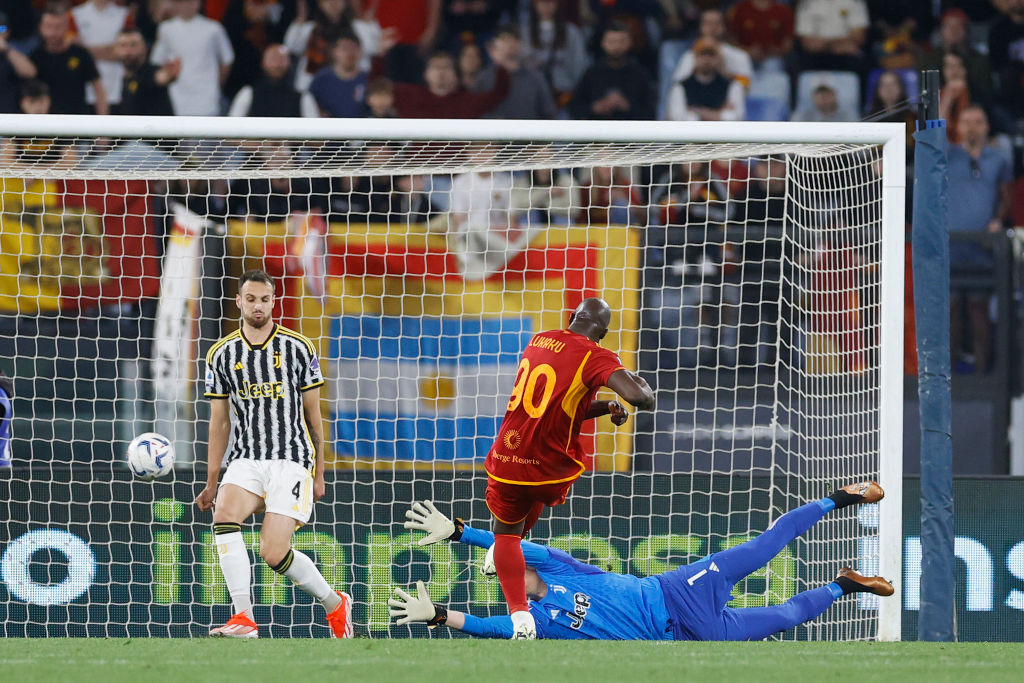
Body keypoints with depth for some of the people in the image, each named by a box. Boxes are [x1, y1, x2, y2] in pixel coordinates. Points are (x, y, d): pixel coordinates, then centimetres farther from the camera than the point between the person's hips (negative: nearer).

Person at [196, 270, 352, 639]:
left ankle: (334, 603, 12)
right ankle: (243, 619, -29)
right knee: (224, 513, -29)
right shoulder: (221, 354, 7)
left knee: (273, 552, -15)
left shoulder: (298, 348, 1)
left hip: (291, 461, -3)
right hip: (245, 460, 3)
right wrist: (211, 482, 10)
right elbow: (219, 421, 12)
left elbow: (313, 413, 7)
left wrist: (319, 474, 7)